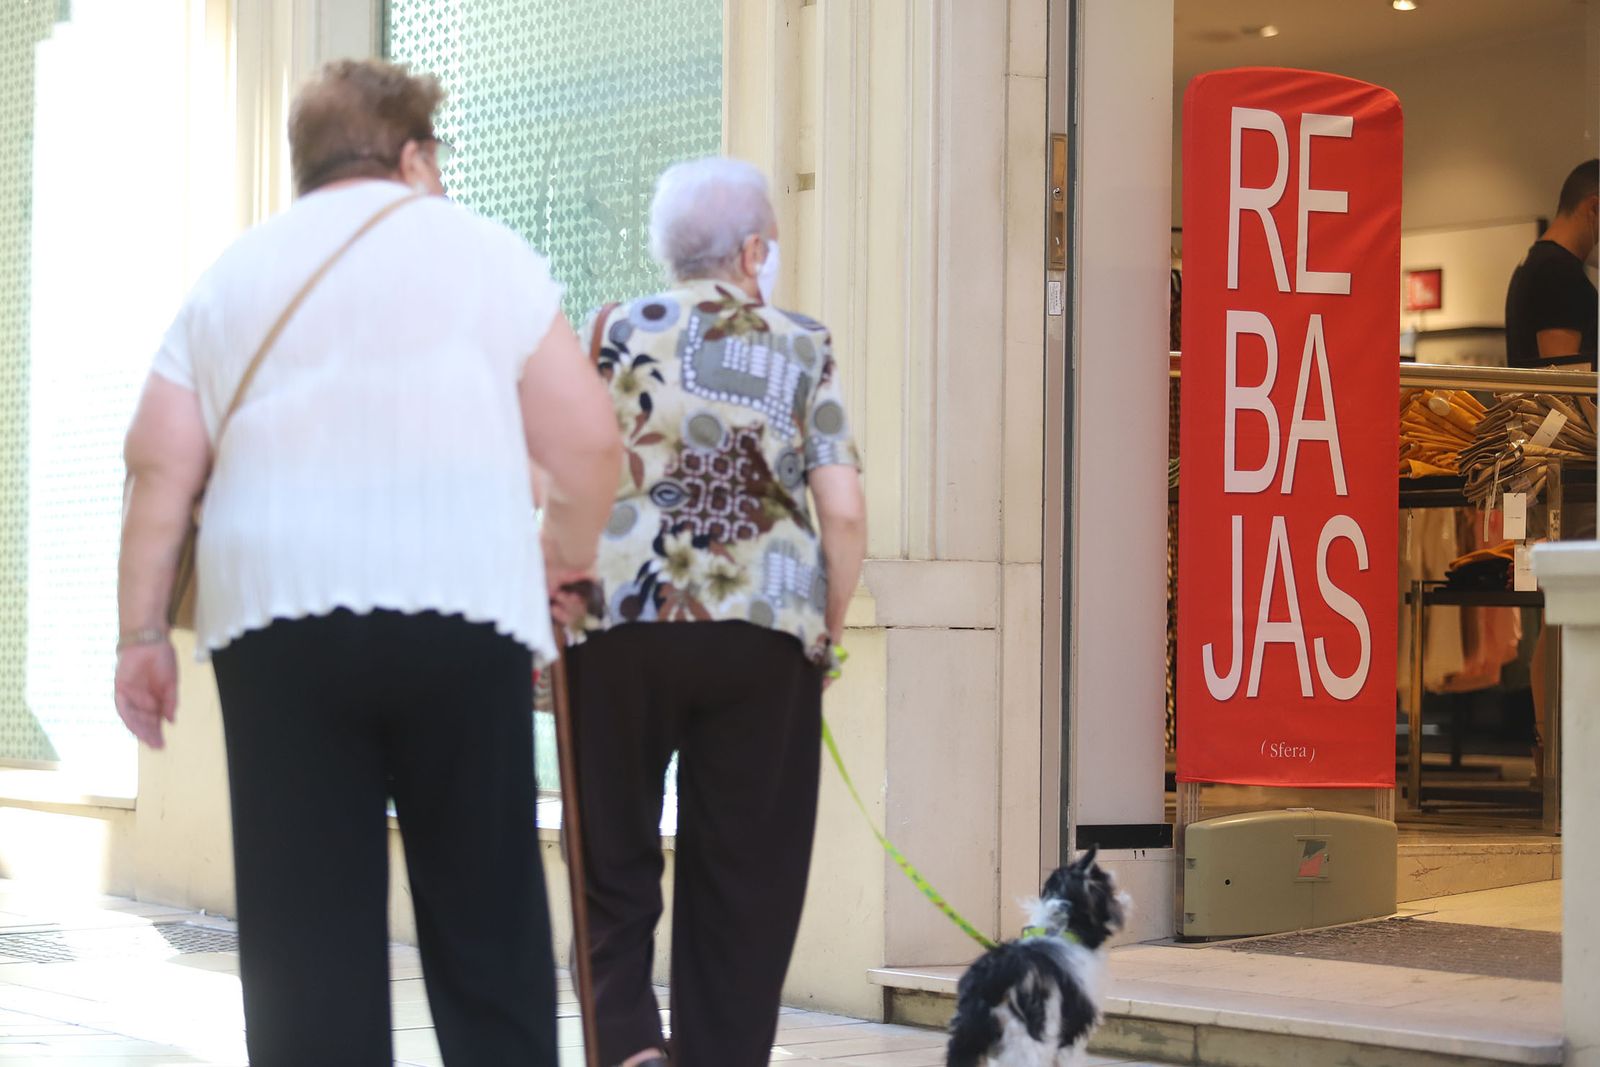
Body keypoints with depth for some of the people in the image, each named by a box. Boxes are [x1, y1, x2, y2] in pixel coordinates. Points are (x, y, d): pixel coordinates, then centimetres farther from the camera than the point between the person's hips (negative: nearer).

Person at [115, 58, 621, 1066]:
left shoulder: (232, 273, 17)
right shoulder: (482, 250, 9)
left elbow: (160, 459, 7)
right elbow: (588, 440, 4)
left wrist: (143, 630, 8)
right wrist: (567, 553, 21)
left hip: (276, 616, 2)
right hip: (460, 607, -2)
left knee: (307, 941, 2)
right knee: (486, 932, 4)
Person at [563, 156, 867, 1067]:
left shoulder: (617, 332, 5)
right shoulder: (805, 352, 5)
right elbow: (844, 515, -3)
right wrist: (826, 634, 10)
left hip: (619, 627, 0)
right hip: (766, 639, 0)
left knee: (615, 866, 11)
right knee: (744, 888, 8)